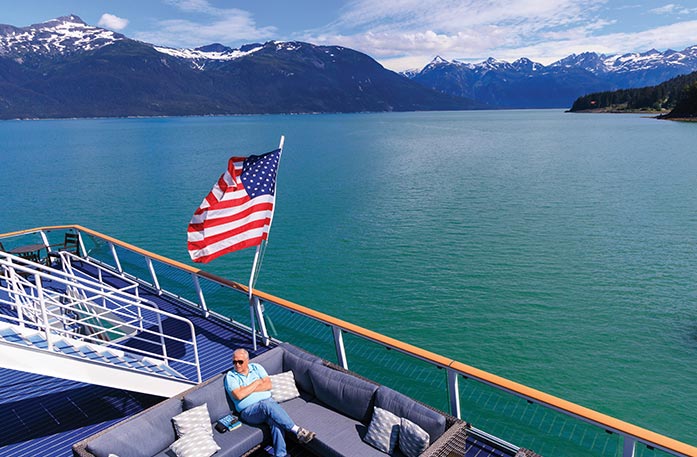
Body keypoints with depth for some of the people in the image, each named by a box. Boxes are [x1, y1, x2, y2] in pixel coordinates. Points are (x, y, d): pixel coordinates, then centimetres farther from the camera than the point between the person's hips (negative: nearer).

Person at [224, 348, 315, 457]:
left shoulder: (256, 367, 12)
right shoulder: (230, 376, 4)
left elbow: (268, 385, 1)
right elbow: (239, 395, -13)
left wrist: (248, 389, -7)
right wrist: (257, 382, -4)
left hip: (268, 402, 3)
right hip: (249, 410, -3)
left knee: (276, 420, -31)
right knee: (266, 405, -35)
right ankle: (297, 430, -32)